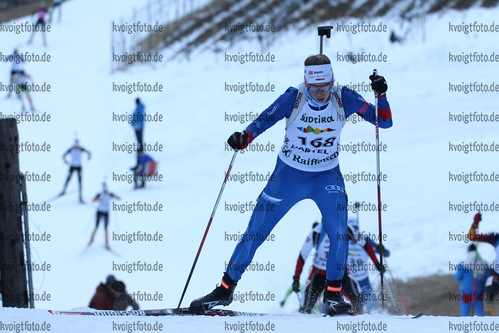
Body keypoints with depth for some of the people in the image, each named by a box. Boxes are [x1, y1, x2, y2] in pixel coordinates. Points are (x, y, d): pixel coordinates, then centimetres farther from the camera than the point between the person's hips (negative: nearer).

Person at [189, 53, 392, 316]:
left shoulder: (344, 99, -15)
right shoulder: (293, 98, -19)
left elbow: (385, 122, -13)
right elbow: (262, 122, -17)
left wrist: (381, 95, -30)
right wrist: (242, 138, -36)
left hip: (327, 176, 1)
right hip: (288, 175, -1)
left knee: (339, 233, -19)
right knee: (255, 232, 1)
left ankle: (332, 295, -4)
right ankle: (225, 289, 16)